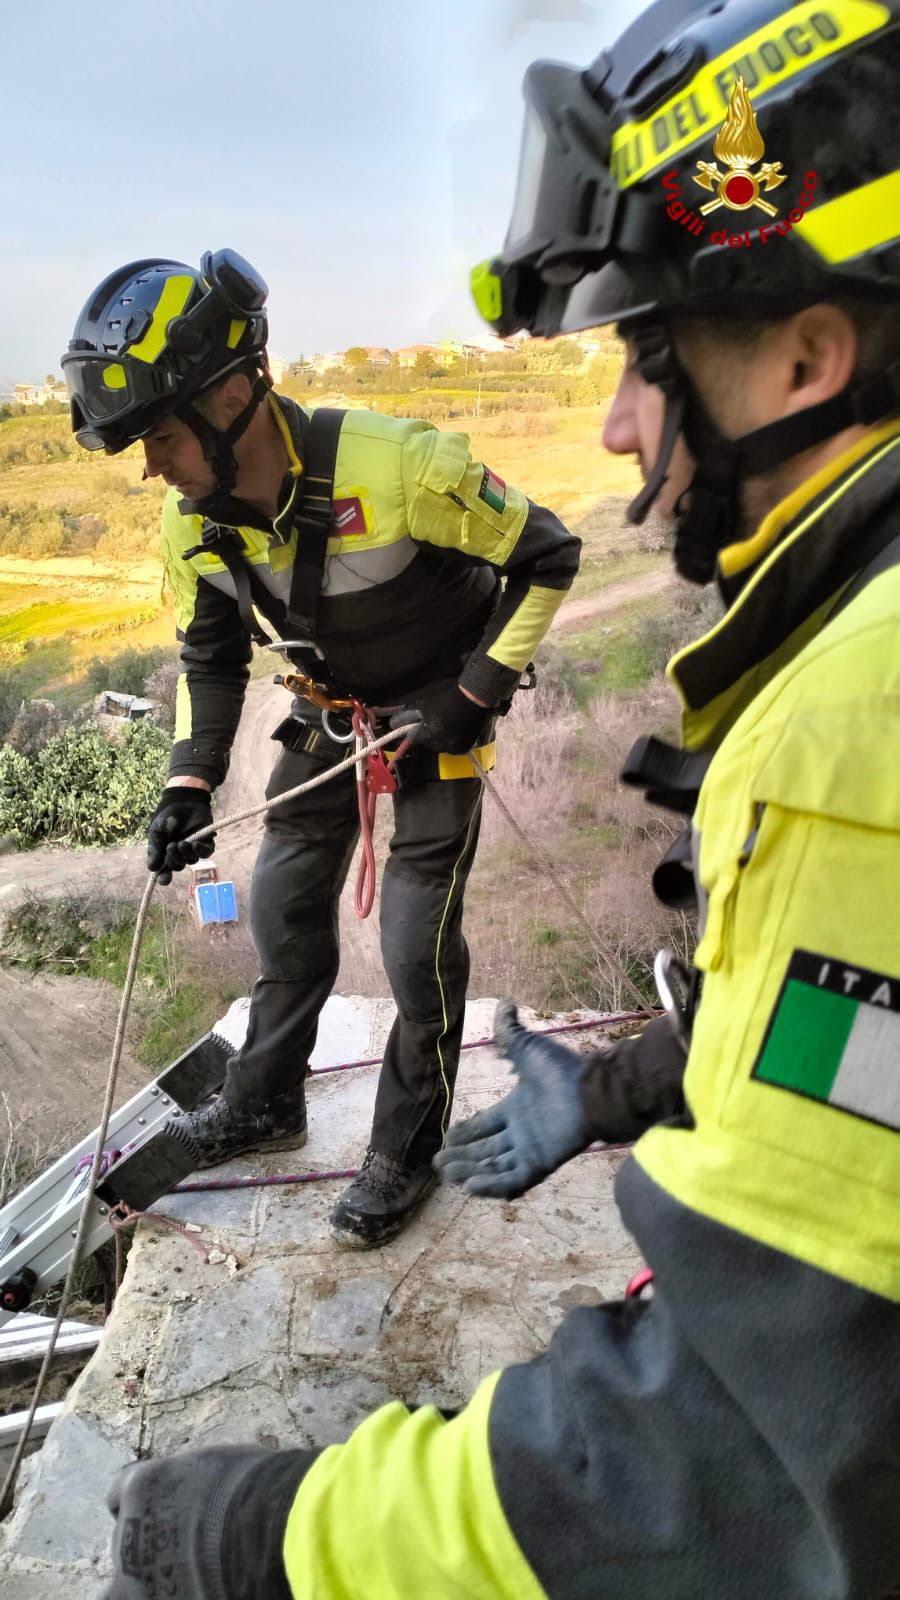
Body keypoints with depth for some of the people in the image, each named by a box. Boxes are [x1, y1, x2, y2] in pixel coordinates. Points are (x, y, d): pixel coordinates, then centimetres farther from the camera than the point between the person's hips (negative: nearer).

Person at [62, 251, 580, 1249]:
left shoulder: (400, 468, -33)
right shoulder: (195, 518, -13)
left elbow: (547, 557, -19)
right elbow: (211, 653, 4)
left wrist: (476, 692, -19)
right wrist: (190, 781, -7)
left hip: (437, 708, -6)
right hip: (330, 710, 6)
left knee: (417, 939, -4)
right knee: (284, 905, 12)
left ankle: (407, 1149, 19)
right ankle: (265, 1105, 34)